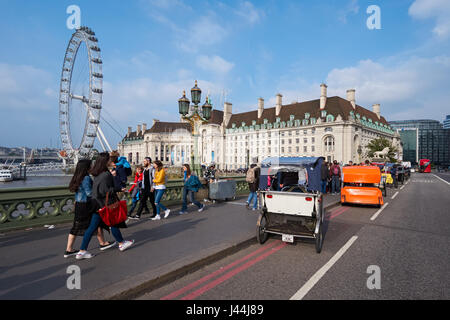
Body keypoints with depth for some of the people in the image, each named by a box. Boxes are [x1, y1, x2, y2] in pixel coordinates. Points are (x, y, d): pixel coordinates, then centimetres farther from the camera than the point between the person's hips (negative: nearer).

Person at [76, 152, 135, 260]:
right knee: (113, 223, 10)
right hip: (104, 204, -8)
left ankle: (82, 251, 13)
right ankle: (121, 243, 27)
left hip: (97, 203, 8)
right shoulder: (106, 175, -21)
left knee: (92, 227, 10)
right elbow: (104, 191, -23)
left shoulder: (98, 173, 7)